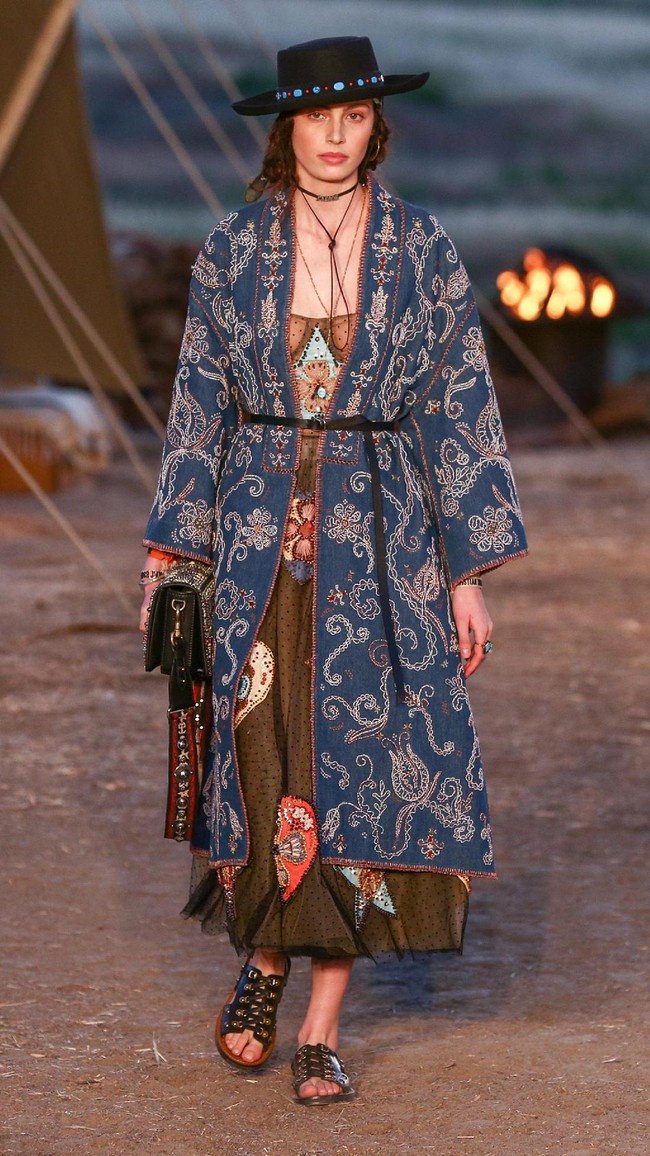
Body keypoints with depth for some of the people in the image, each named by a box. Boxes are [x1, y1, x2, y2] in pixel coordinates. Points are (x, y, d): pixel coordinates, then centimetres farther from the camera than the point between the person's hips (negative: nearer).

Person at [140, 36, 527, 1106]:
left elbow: (459, 412, 2)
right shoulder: (232, 251, 3)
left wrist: (469, 571, -1)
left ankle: (322, 1029, 4)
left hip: (381, 535, -1)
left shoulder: (423, 252, 0)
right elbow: (200, 407, 8)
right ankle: (266, 958, 28)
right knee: (265, 753, 1)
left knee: (362, 763, -4)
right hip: (260, 530, 1)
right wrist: (169, 555, 5)